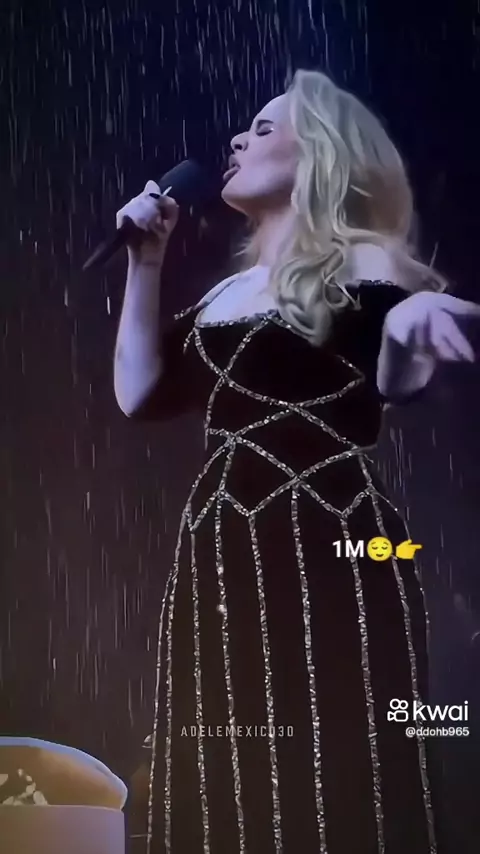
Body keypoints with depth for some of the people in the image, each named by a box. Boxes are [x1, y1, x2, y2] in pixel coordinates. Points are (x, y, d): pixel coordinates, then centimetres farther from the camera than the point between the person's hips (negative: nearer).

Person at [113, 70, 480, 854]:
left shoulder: (364, 265, 2)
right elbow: (140, 394, 15)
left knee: (328, 789, -2)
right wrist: (144, 264, 13)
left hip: (328, 556, -6)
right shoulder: (225, 294, 20)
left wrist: (407, 325, -34)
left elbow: (394, 382, -12)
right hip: (218, 567, 6)